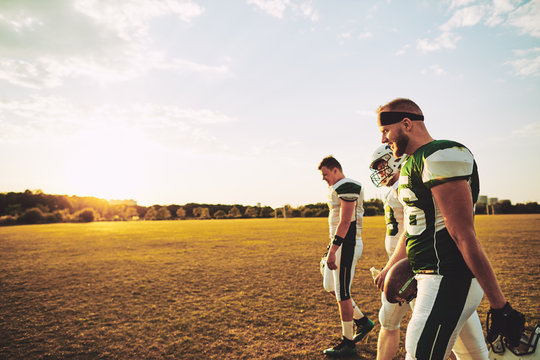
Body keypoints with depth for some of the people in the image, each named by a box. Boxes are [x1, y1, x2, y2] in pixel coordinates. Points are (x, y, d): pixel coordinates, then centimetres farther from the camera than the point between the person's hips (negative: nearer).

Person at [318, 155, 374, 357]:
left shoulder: (347, 187, -15)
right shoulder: (337, 189, 15)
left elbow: (345, 222, -22)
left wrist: (332, 251, -23)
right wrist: (333, 248, 23)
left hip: (346, 244, -10)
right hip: (342, 244, 10)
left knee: (342, 293, -1)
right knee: (330, 287, 17)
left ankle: (348, 343, 14)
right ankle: (362, 321, 30)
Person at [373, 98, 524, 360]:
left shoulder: (442, 157, -18)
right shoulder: (412, 163, 13)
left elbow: (463, 237, -21)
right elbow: (413, 228, 22)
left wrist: (499, 306, -17)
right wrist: (389, 268, 29)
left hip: (448, 280, -10)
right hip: (436, 276, 10)